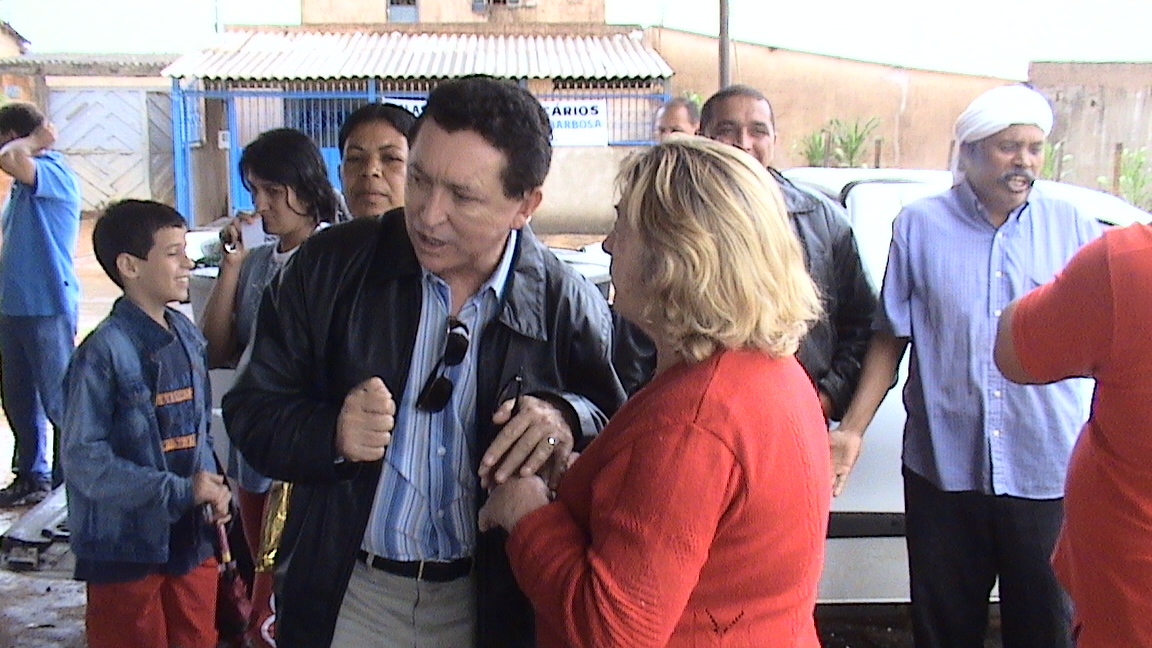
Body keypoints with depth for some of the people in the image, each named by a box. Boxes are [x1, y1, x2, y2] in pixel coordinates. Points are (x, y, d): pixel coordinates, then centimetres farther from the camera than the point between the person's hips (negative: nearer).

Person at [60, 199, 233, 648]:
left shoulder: (187, 337, 5)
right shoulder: (103, 352, -17)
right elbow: (83, 458, -18)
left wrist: (212, 488, -4)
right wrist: (180, 492, -19)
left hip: (192, 536, 6)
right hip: (126, 544, -6)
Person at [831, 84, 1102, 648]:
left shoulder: (1074, 228, 4)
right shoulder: (920, 226, 2)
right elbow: (891, 338, 3)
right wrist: (851, 430, -5)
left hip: (1048, 473, 1)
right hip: (943, 468, 0)